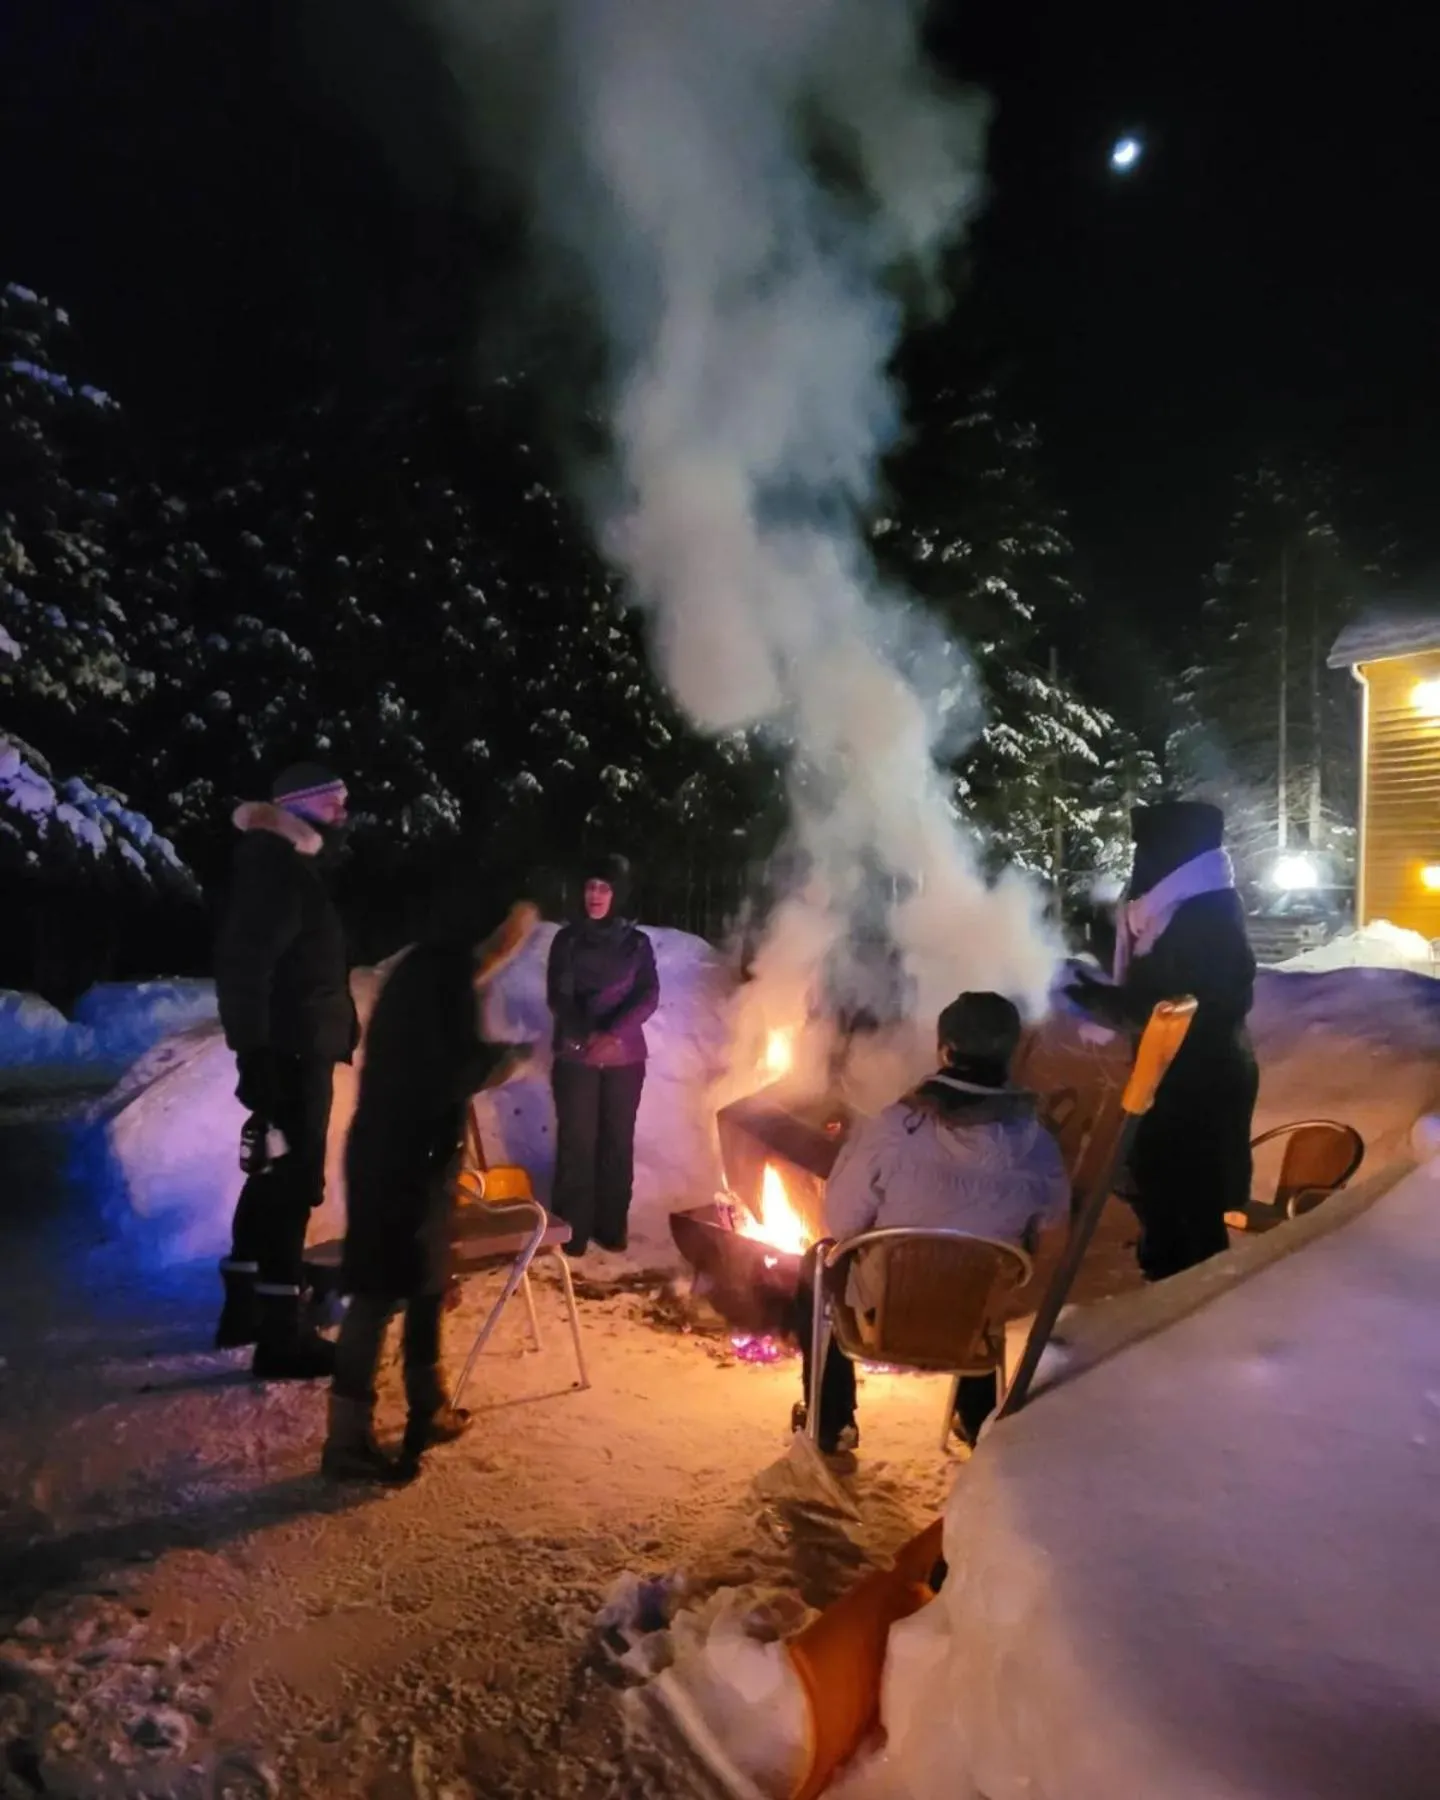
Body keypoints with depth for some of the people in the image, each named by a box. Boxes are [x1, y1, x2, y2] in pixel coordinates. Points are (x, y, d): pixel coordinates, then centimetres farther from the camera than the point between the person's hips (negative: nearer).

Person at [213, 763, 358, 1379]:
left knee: (274, 1178, 18)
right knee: (292, 1184, -6)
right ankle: (280, 1334, 1)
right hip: (290, 1054, -11)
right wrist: (257, 1056, -26)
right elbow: (244, 968, -23)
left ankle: (244, 1309, 30)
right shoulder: (277, 871, -15)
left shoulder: (289, 868, 17)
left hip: (294, 1051, 11)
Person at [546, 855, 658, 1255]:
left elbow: (648, 996, -6)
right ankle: (572, 1229, 12)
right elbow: (557, 996, -5)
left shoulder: (637, 943, 3)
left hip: (625, 1057, 1)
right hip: (575, 1057, -1)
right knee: (576, 1141, 1)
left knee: (618, 1141, 8)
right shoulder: (567, 939, 1)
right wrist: (586, 1035, -22)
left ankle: (612, 1224, 21)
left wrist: (614, 1033, -22)